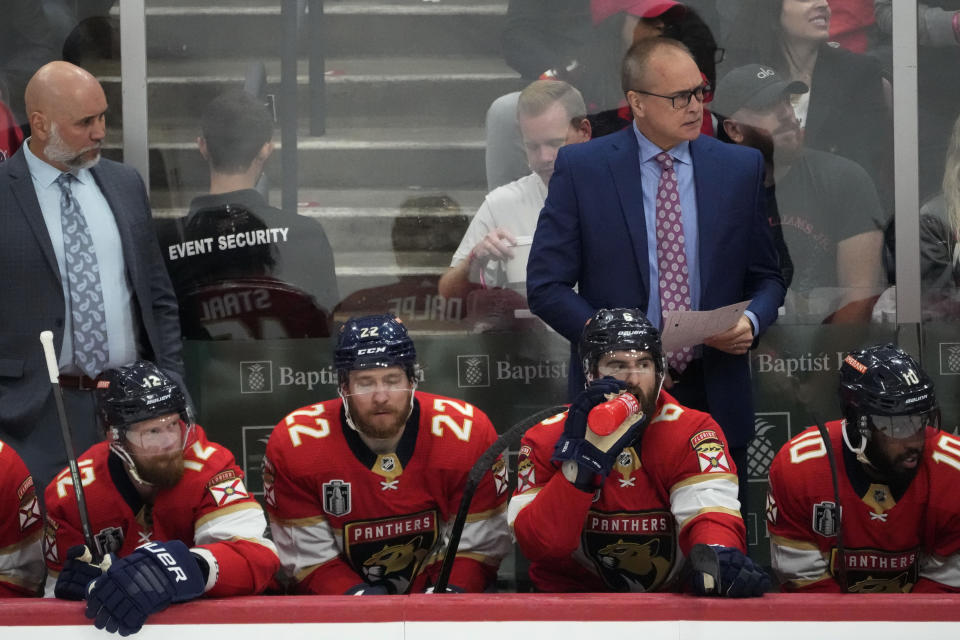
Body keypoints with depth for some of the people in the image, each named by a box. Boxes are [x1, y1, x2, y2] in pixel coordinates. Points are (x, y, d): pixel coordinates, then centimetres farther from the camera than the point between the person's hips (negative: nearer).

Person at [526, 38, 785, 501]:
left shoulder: (741, 167, 7)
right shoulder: (581, 168, 0)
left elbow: (766, 277, 14)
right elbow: (547, 286, -1)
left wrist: (751, 322, -8)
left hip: (715, 401, 2)